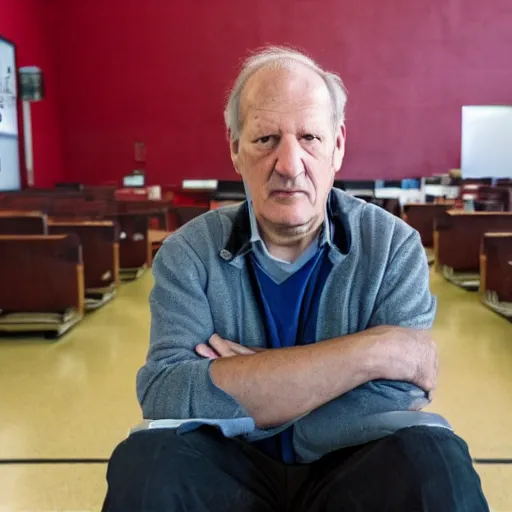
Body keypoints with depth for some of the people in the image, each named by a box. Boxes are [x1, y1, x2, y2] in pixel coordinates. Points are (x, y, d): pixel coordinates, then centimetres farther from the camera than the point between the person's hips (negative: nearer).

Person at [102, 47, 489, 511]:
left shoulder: (393, 245, -8)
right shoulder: (189, 254, -8)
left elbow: (396, 400, -19)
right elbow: (165, 396, -25)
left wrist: (233, 400, -18)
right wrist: (372, 350, -26)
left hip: (353, 469, -1)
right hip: (231, 471, 2)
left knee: (430, 460, -31)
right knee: (147, 463, -28)